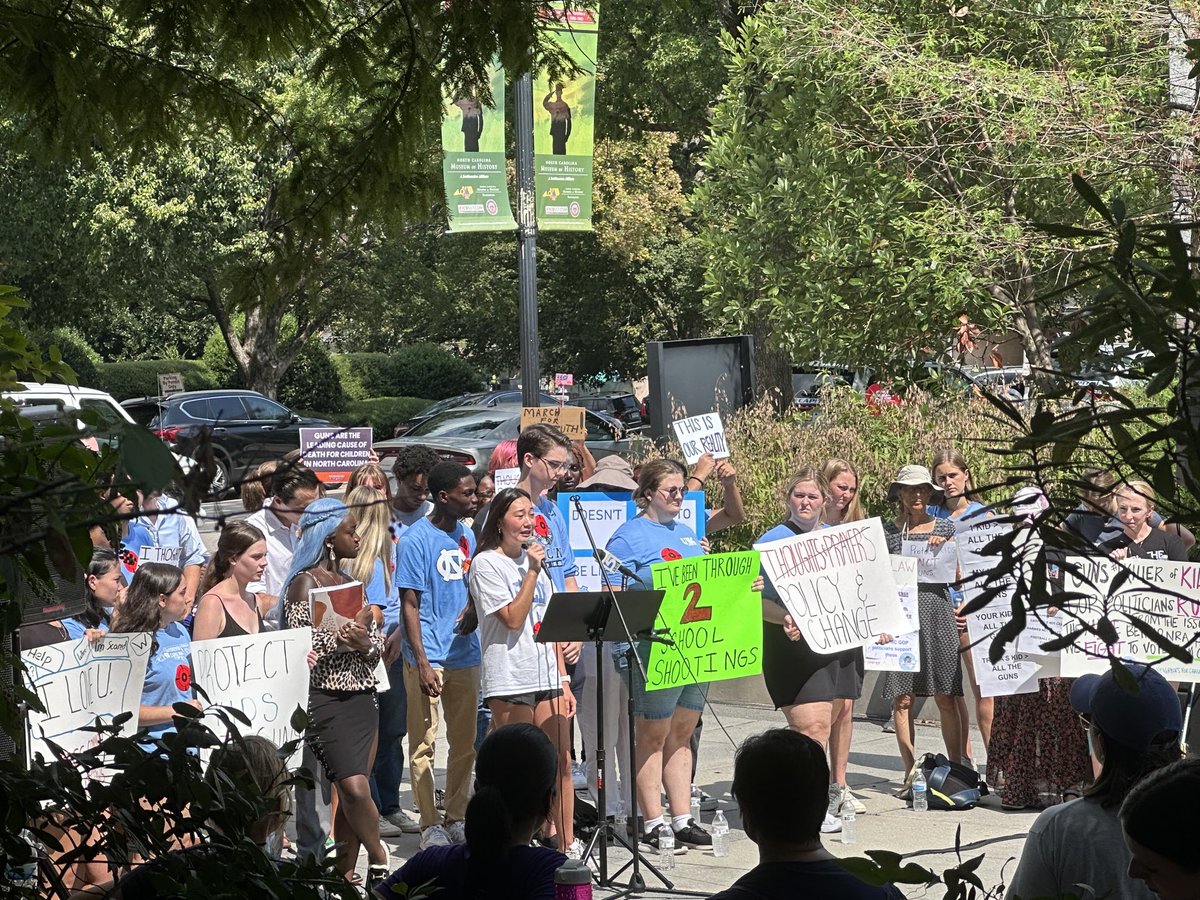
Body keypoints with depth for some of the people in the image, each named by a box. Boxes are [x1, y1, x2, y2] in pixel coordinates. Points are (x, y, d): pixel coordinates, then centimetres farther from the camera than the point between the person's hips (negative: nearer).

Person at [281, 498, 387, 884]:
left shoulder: (350, 583, 17)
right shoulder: (305, 582, -4)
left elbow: (377, 642, 13)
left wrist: (365, 642, -9)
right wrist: (343, 635, -20)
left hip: (362, 696, 7)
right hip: (326, 697, -7)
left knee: (352, 793, 3)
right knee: (354, 788, -15)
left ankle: (345, 874, 10)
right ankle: (379, 860, 2)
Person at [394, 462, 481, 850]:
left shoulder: (467, 536, 10)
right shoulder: (416, 540, -9)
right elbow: (410, 605, -11)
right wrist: (422, 662, -16)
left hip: (466, 655, 7)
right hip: (429, 657, -6)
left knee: (465, 744, 10)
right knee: (424, 745, 0)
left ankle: (456, 818, 19)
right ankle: (430, 825, 5)